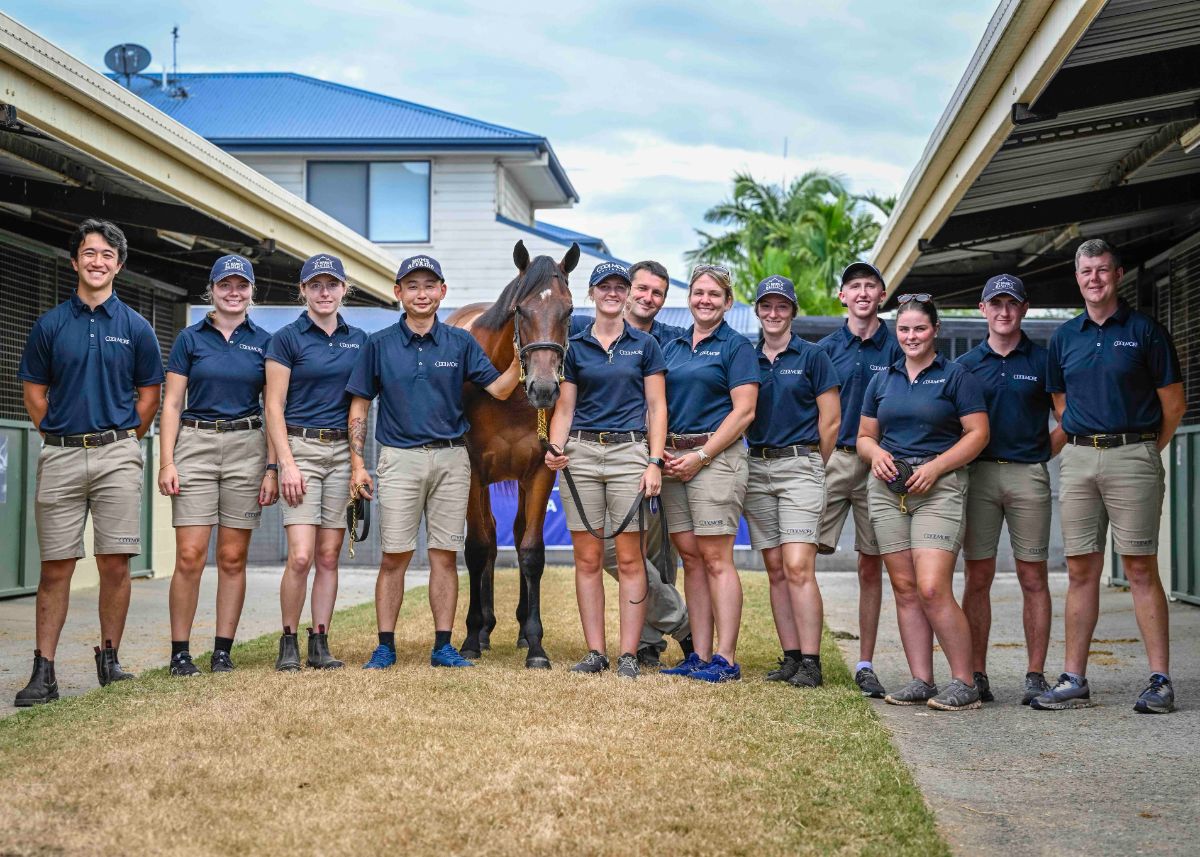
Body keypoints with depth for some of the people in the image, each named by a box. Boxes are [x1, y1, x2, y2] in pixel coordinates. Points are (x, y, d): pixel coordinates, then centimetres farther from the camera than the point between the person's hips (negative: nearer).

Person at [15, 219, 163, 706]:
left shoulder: (135, 328, 6)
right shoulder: (50, 325, 6)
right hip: (60, 456, 0)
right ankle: (43, 671, 3)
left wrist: (122, 443, 7)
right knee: (55, 566, 1)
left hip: (116, 454, 0)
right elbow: (34, 392, 12)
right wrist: (59, 438, 7)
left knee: (115, 563, 0)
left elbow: (149, 393, 11)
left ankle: (109, 660, 12)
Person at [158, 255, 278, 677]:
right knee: (189, 555, -7)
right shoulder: (191, 338, 6)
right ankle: (180, 652, 1)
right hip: (195, 444, -1)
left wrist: (272, 467, 1)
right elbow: (172, 404, 4)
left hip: (247, 449, 1)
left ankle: (223, 651, 10)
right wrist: (166, 462, -5)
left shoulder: (264, 342, 8)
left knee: (233, 558, 3)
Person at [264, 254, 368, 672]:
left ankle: (320, 644, 12)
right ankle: (288, 642, 4)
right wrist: (287, 464, -12)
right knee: (300, 557, -11)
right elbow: (273, 407, -4)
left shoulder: (358, 340, 11)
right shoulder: (287, 338, -1)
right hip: (301, 448, -4)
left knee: (329, 556, 5)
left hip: (343, 451, 4)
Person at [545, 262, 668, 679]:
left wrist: (655, 462, -7)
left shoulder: (644, 345, 6)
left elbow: (656, 408, 3)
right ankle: (595, 652, 10)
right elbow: (564, 409, 10)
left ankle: (628, 654, 2)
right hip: (581, 454, 2)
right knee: (587, 558, 3)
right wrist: (555, 449, -8)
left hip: (629, 451, -2)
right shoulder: (575, 347, 10)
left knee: (629, 559, -2)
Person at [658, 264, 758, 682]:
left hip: (716, 455, -6)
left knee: (716, 558, -8)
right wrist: (657, 450, 0)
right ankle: (699, 656, 10)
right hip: (673, 459, 6)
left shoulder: (737, 346, -1)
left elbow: (744, 412, -9)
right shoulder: (672, 347, 17)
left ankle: (726, 659, -6)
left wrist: (700, 457, -13)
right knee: (690, 559, 6)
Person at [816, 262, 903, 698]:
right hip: (830, 460, 1)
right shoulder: (827, 348, 9)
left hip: (878, 465, -1)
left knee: (871, 566, 4)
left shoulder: (897, 349, 5)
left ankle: (865, 665, 11)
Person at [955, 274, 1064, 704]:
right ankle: (976, 675, 6)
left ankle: (1036, 675, 4)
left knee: (1033, 577, 0)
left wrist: (1043, 454, 1)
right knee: (977, 578, 2)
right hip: (978, 474, 1)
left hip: (1028, 475, -1)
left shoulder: (1043, 361, 6)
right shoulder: (966, 364, 10)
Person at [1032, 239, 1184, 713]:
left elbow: (1173, 402, 3)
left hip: (1133, 456, -4)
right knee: (1080, 571, 5)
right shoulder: (1064, 337, 13)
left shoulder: (1145, 331, 0)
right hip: (1078, 459, 4)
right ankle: (1074, 680, 9)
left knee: (1141, 568, -5)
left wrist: (1145, 452, 7)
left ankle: (1160, 680, -2)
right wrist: (1087, 442, 14)